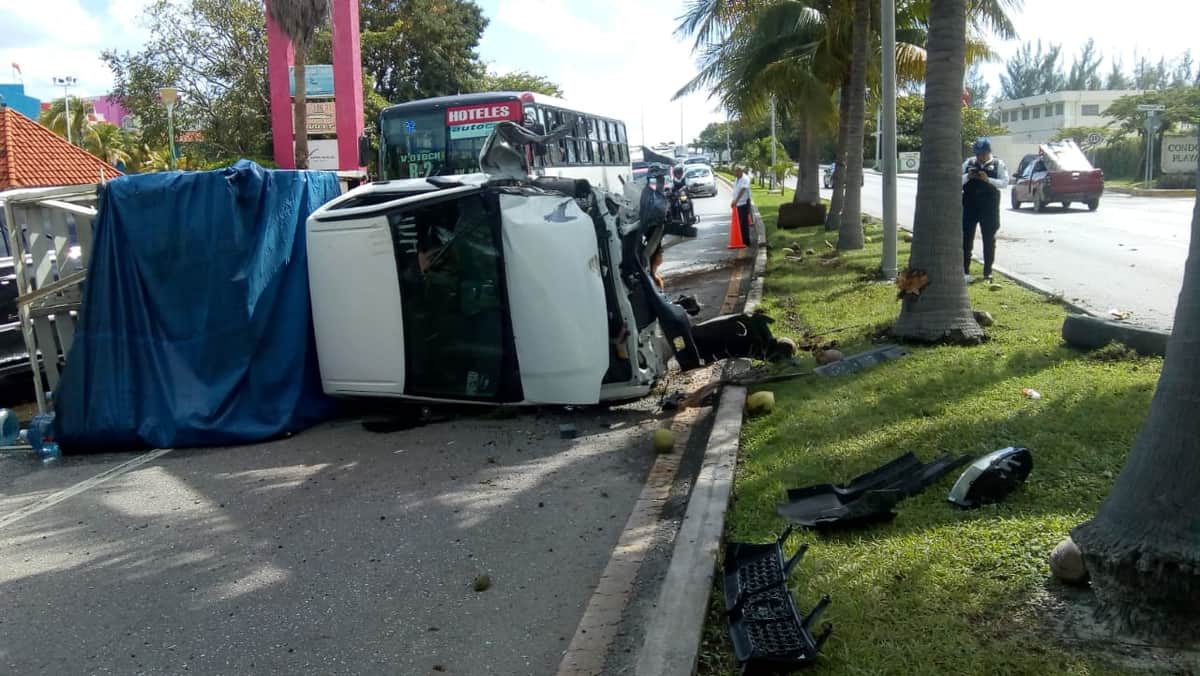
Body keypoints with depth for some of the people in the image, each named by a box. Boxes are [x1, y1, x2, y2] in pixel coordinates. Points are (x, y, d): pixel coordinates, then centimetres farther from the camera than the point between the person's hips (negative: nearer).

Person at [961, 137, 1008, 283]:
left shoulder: (998, 164, 1)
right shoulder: (968, 163, 8)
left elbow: (1004, 183, -8)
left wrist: (988, 179, -22)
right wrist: (967, 176, -13)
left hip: (989, 206, -1)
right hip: (969, 206, 2)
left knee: (989, 239, 6)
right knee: (966, 238, 0)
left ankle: (987, 272, 16)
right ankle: (965, 271, 6)